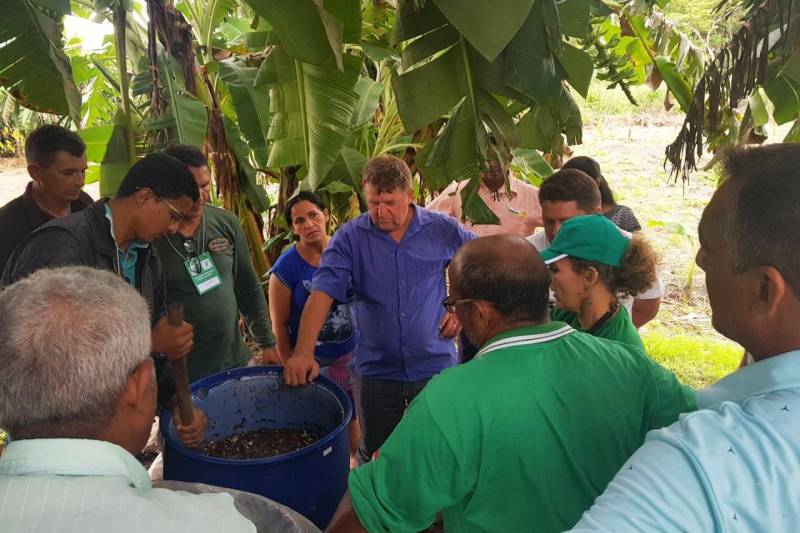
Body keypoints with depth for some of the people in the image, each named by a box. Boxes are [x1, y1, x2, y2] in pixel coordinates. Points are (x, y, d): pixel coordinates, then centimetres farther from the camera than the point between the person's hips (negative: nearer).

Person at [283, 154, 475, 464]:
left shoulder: (443, 231, -4)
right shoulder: (350, 238, -7)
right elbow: (322, 293, -16)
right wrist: (303, 352, -29)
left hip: (435, 366, 0)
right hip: (375, 370, 0)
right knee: (375, 457, 17)